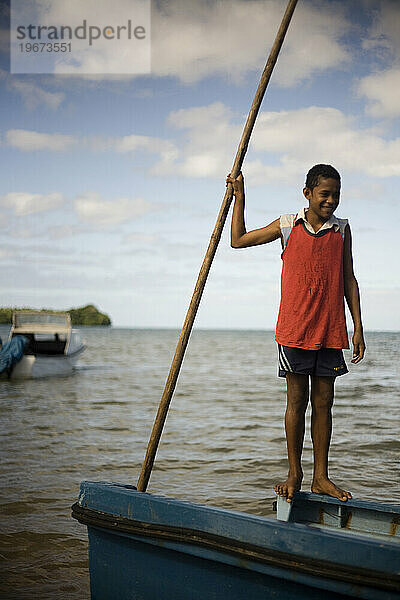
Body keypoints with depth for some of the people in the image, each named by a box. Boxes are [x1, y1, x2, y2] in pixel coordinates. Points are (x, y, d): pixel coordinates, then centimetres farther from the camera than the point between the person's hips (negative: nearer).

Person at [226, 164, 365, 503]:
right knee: (296, 400, 3)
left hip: (331, 330, 1)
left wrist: (358, 328, 6)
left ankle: (321, 477, 14)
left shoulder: (342, 229, 7)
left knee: (323, 401, 5)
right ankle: (294, 474, 14)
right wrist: (240, 195, 9)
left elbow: (349, 279, 10)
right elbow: (238, 240, 12)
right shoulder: (288, 226, 4)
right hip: (294, 329, -1)